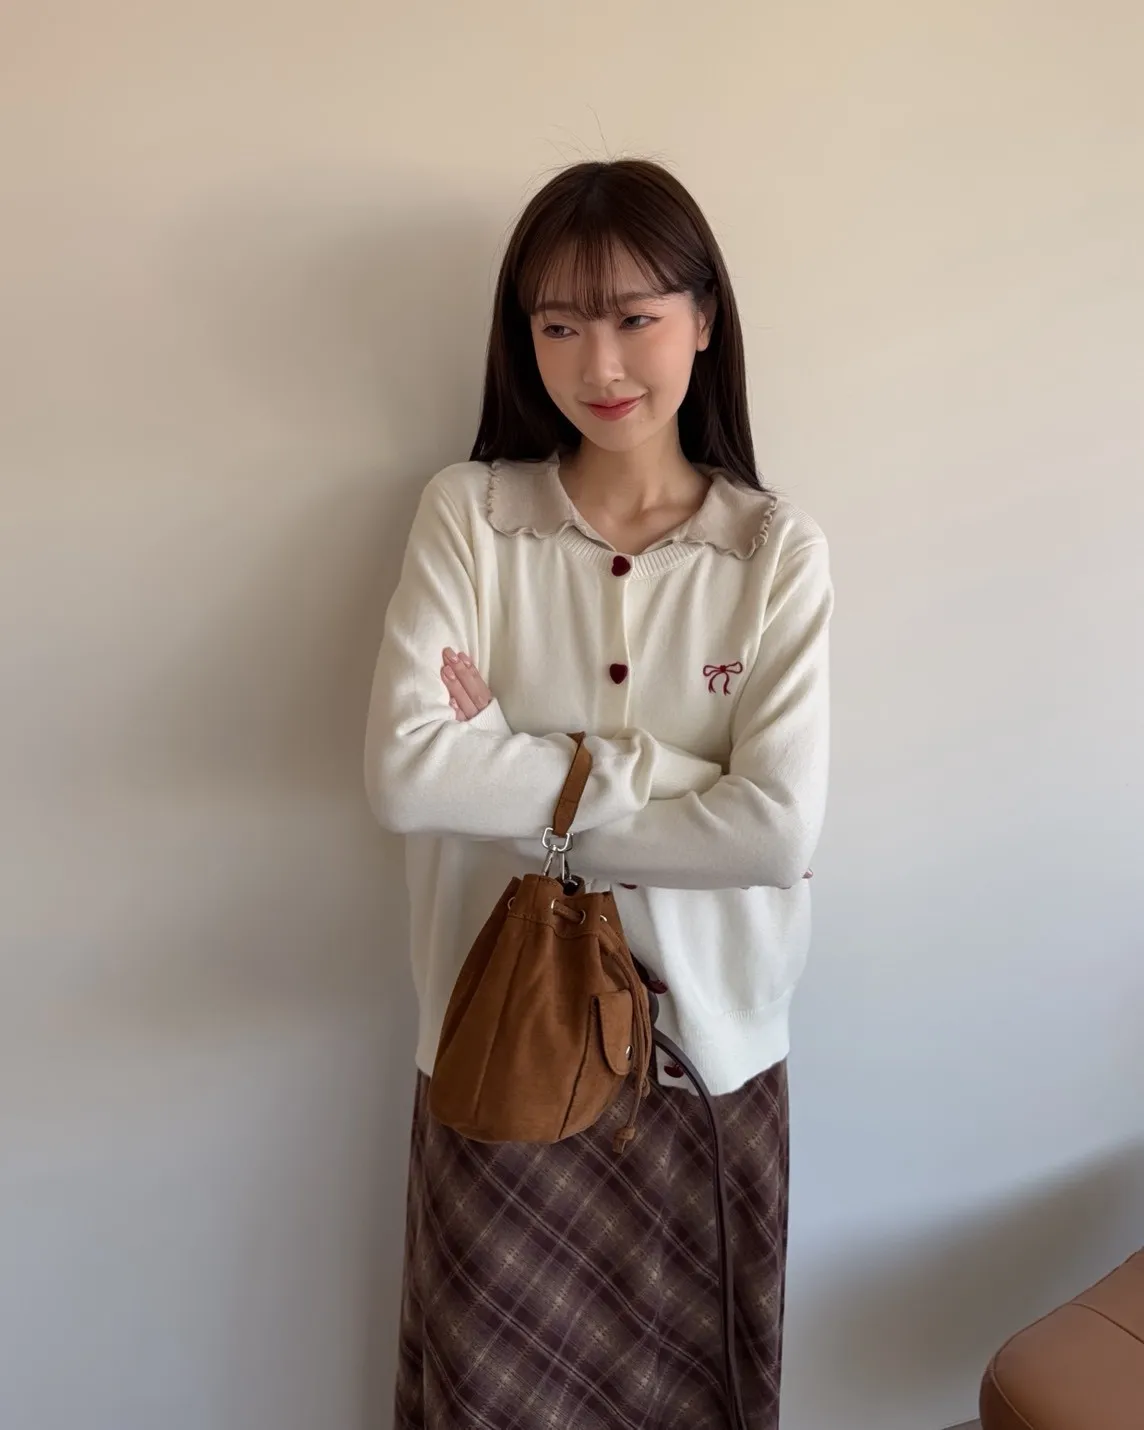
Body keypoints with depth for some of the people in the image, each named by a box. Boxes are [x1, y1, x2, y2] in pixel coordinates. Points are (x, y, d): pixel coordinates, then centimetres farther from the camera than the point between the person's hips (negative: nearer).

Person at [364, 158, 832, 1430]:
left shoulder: (779, 551, -7)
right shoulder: (467, 517, -7)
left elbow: (778, 828, -17)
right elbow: (402, 772, -19)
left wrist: (525, 788, -17)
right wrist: (656, 770, -18)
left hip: (708, 1046, 1)